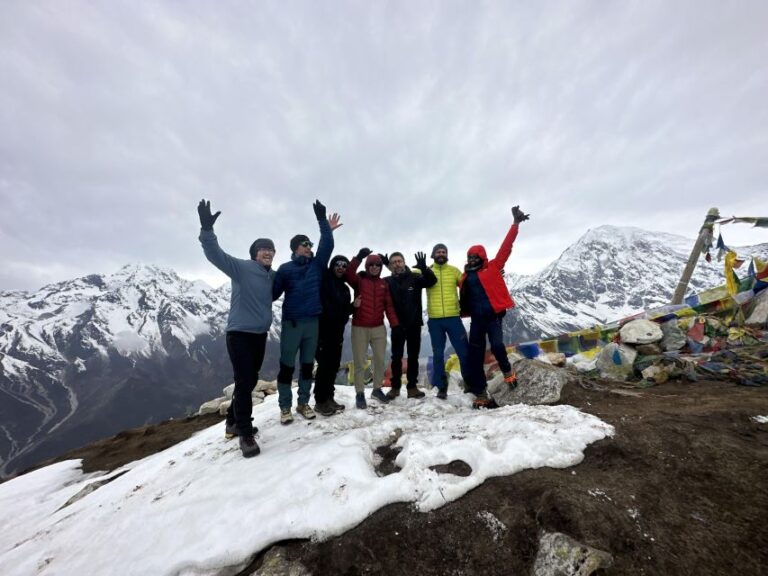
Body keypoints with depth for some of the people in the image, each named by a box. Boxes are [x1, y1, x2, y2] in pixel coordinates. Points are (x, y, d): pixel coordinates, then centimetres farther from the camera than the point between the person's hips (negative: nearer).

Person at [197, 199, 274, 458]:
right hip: (239, 333, -7)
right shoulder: (240, 268, -7)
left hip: (260, 334, 7)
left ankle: (234, 422, 34)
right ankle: (246, 434, 4)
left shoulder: (273, 276, 9)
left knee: (250, 381, 16)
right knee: (244, 382, -7)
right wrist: (207, 229, -32)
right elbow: (215, 254, -19)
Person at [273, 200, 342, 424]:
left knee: (308, 364, 12)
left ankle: (303, 403, 26)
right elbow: (273, 293, -4)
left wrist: (323, 221, -9)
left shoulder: (317, 264, 8)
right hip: (292, 322, -3)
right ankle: (285, 406, 17)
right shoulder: (285, 269, 0)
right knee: (287, 365, 3)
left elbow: (327, 245, -3)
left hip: (312, 321, 3)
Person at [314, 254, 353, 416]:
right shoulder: (322, 281, -5)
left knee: (334, 365, 11)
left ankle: (329, 397, 24)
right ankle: (320, 401, 8)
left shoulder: (344, 288, 15)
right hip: (322, 330, -7)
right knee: (324, 365, -5)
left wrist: (354, 306, 3)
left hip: (337, 331, 7)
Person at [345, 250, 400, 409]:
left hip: (379, 328, 3)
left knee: (380, 360, 11)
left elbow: (388, 305, 6)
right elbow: (348, 274, -23)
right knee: (359, 362, 4)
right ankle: (359, 394, 17)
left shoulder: (383, 283, 8)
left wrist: (395, 325, -1)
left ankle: (377, 389, 29)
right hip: (360, 328, -3)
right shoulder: (359, 280, 0)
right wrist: (358, 257, -34)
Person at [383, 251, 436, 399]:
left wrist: (424, 268, -30)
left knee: (413, 356, 8)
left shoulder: (415, 277, -1)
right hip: (397, 325, 0)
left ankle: (412, 387, 17)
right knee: (396, 357, 8)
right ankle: (395, 386, 20)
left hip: (414, 324, 0)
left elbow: (432, 281, -11)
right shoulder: (388, 281, 2)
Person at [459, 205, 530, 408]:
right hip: (476, 319, 4)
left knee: (496, 345, -21)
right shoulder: (465, 277, 12)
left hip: (493, 315, -4)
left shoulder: (493, 267, 3)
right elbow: (463, 298, 18)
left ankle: (507, 370, 15)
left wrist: (515, 224, -9)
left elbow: (506, 247, -3)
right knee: (475, 356, 3)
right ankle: (480, 394, 15)